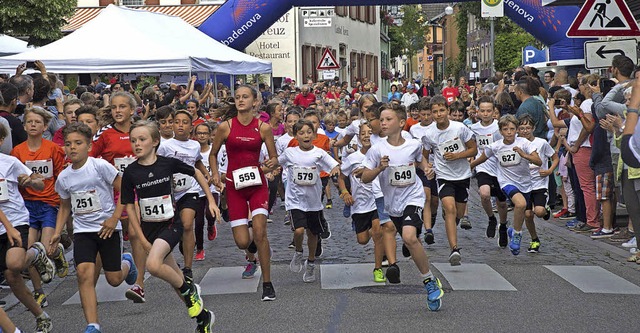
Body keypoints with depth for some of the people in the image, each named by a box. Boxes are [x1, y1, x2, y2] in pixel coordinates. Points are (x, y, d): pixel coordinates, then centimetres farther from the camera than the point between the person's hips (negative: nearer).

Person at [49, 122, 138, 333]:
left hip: (107, 228, -3)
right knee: (84, 272, -19)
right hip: (82, 230, 3)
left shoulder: (100, 166, -13)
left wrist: (114, 218, -16)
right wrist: (57, 233, 8)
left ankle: (126, 263, 42)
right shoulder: (63, 177, 2)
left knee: (114, 280, 3)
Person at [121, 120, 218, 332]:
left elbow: (196, 173, 9)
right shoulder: (130, 172, -5)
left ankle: (189, 289, -3)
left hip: (170, 224, -3)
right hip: (148, 228, 3)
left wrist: (211, 200, 8)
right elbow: (129, 207, 1)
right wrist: (142, 240, -2)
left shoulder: (168, 163, -8)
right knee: (173, 278, 9)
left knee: (153, 265, -29)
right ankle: (203, 315, 27)